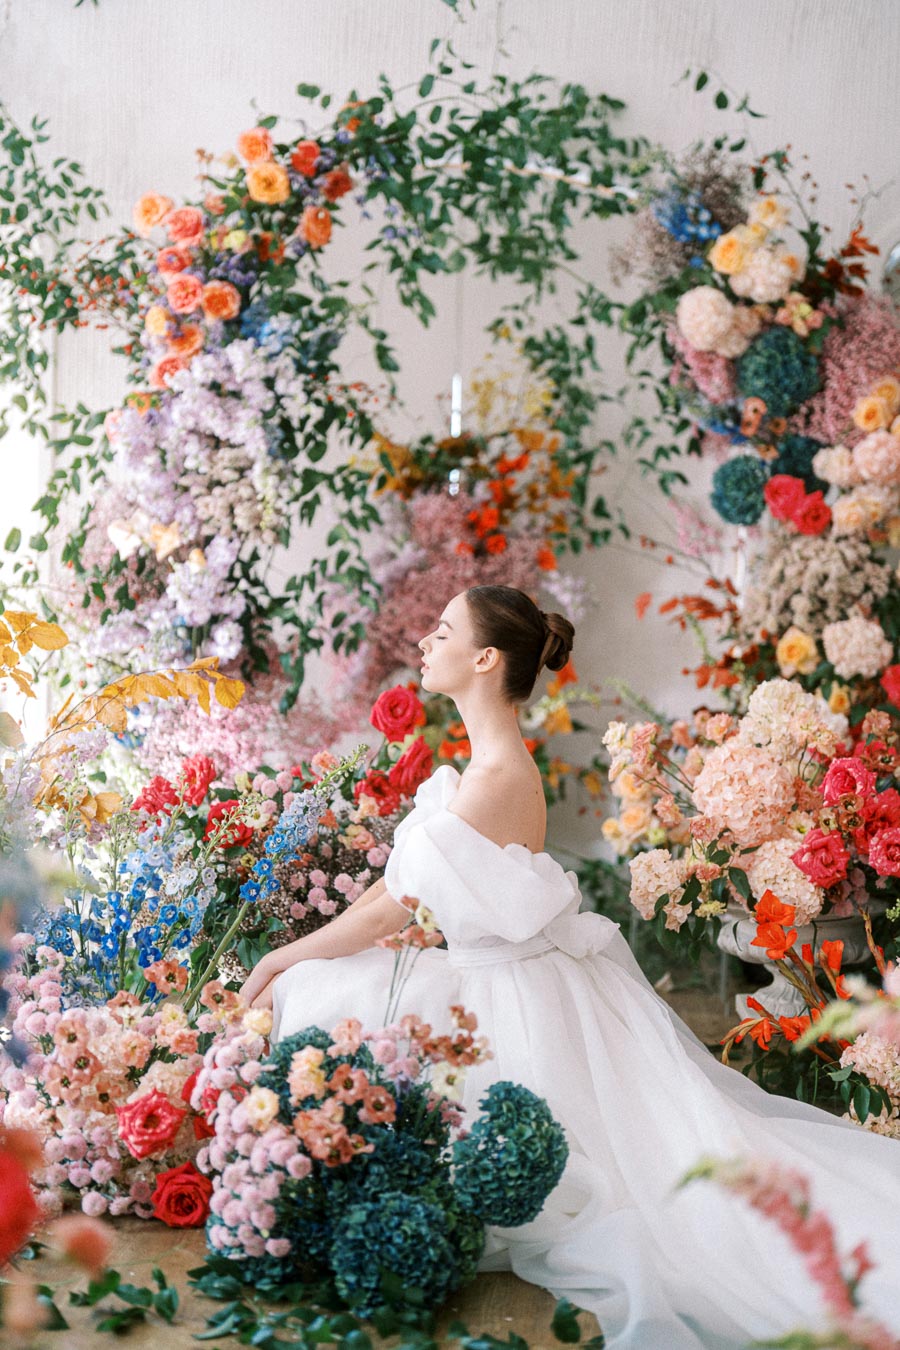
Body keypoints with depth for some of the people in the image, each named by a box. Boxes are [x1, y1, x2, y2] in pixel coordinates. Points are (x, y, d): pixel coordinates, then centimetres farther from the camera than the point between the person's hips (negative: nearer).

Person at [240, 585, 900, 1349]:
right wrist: (290, 958, 11)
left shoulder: (496, 780, -25)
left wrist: (285, 961, -6)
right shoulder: (500, 760, 4)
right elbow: (397, 889, 9)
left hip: (513, 1005, -9)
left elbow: (389, 912, -18)